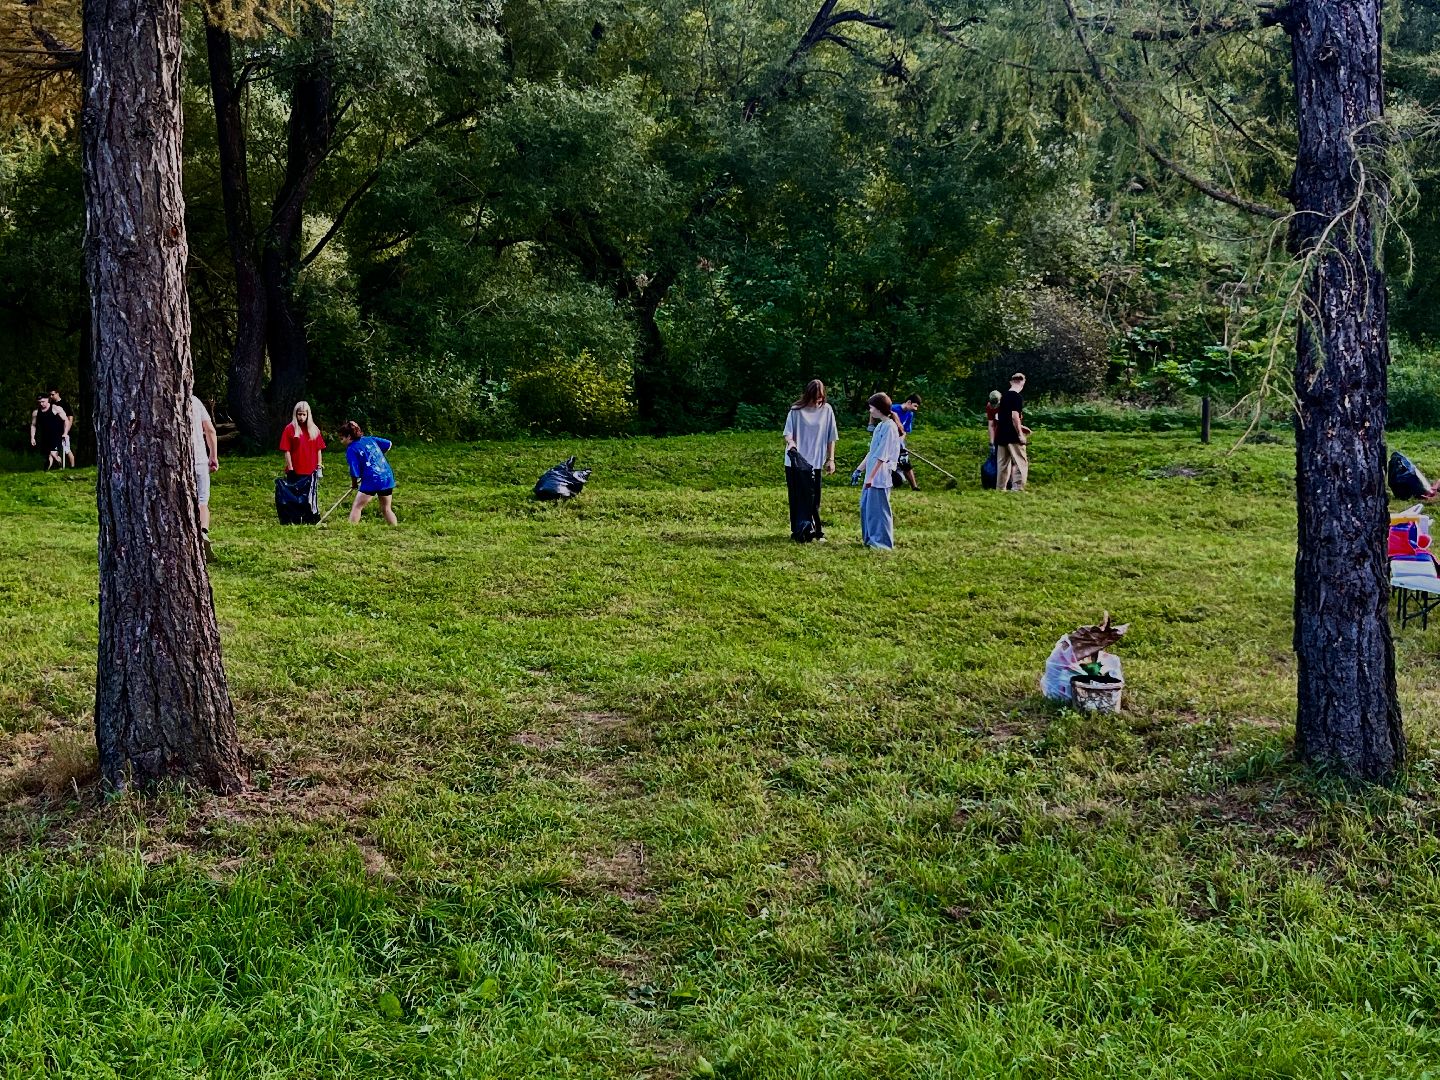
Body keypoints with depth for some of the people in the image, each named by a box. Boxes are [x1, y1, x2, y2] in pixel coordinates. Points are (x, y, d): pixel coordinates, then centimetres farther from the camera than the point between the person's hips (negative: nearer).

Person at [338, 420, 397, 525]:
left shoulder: (351, 450, -6)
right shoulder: (370, 439, 11)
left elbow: (355, 474, -9)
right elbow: (388, 444, 21)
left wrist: (354, 484, 11)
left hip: (372, 481, -7)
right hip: (388, 478, 7)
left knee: (356, 506, 2)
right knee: (386, 509, 16)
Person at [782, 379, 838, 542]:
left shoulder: (826, 411, 1)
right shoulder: (796, 411, -3)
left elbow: (831, 437, 7)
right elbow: (788, 433, -2)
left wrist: (831, 459, 4)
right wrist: (791, 443, -24)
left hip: (815, 462, 1)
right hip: (795, 461, -1)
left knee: (812, 498, 2)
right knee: (797, 498, 3)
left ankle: (815, 530, 12)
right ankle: (798, 532, 10)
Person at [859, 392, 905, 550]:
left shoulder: (889, 426, -14)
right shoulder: (880, 426, 14)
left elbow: (882, 456, -19)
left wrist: (871, 476, -21)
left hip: (880, 475, -9)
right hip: (872, 475, 9)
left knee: (878, 508, -4)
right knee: (866, 506, 14)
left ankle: (883, 542, 4)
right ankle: (871, 539, 23)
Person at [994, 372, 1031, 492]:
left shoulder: (1004, 396, 12)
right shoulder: (1017, 397, -13)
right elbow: (1015, 416, -21)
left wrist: (1020, 427, 26)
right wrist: (1020, 434, -17)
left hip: (1001, 435, 8)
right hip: (1013, 436, -8)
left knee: (1002, 462, 13)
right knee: (1021, 462, -3)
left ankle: (1000, 488, 15)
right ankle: (1018, 488, -10)